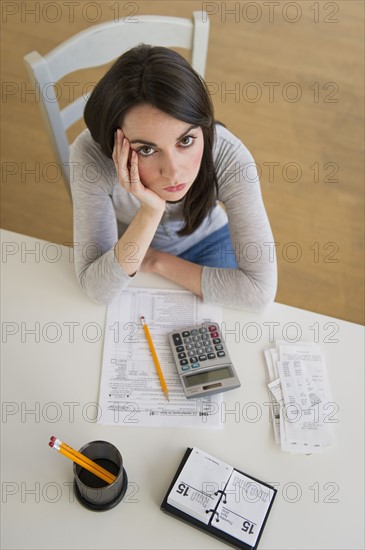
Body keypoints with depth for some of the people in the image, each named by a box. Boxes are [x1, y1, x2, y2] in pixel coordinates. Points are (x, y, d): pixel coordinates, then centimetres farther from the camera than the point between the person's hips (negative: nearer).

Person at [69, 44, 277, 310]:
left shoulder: (229, 157, -32)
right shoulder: (91, 155, -31)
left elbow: (260, 291, -31)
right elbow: (98, 290, -30)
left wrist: (157, 263, -25)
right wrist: (150, 213, -43)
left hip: (206, 241, 1)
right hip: (128, 249, 0)